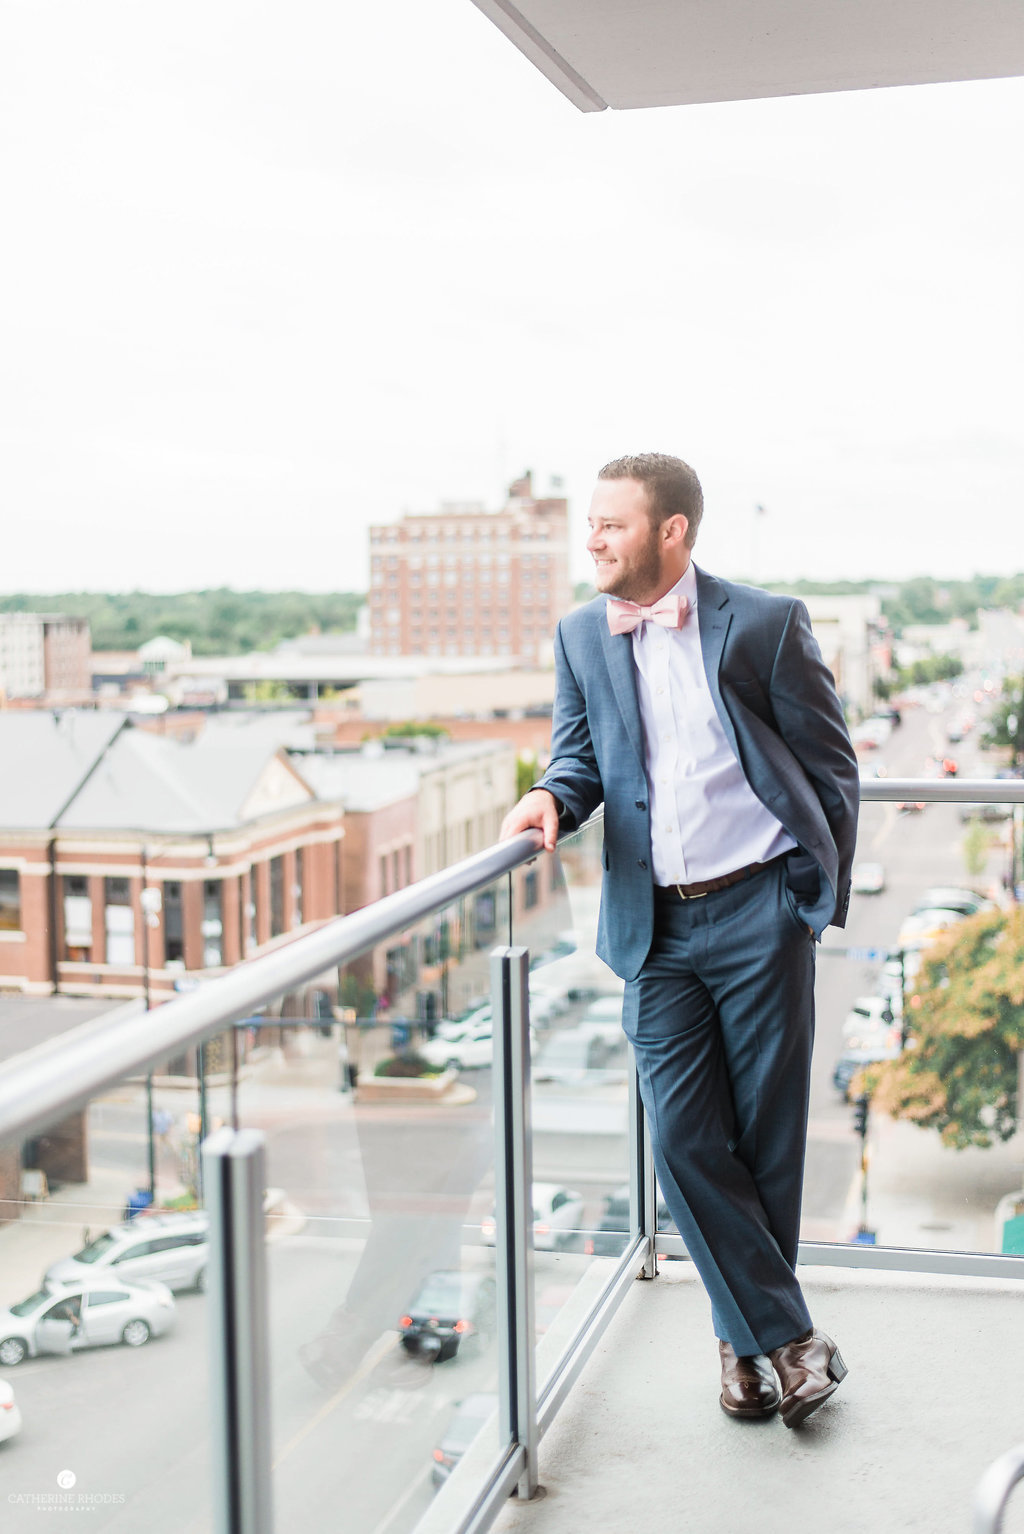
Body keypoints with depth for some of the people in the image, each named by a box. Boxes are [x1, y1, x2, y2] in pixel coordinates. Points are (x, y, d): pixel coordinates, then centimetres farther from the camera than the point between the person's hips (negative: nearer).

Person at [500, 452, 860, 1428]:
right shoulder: (582, 636, 9)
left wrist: (818, 899, 3)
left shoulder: (765, 623, -3)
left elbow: (830, 768, 2)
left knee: (767, 1134, 5)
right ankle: (786, 1333, 14)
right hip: (656, 926, 4)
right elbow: (581, 757, 12)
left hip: (758, 909, -3)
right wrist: (554, 801, -11)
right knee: (682, 1138, 0)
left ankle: (749, 1336, 22)